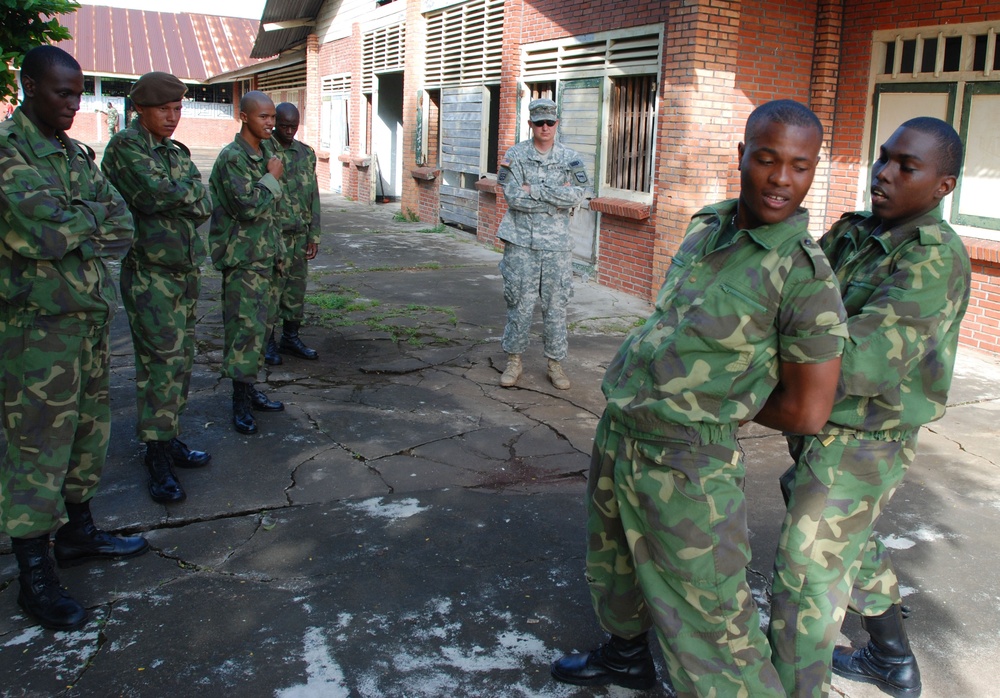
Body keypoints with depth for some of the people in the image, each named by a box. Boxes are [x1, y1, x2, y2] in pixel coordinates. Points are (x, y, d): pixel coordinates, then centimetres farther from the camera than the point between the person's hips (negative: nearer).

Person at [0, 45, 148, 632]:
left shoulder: (76, 153, 13)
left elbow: (123, 228, 3)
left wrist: (68, 229, -13)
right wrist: (91, 222, -6)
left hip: (92, 317, 8)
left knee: (89, 427, 17)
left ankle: (78, 533, 35)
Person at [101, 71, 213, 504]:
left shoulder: (178, 151, 15)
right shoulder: (126, 145, -7)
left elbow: (204, 205, 4)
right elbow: (155, 193, -23)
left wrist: (177, 195, -12)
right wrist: (189, 191, -7)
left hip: (186, 270, 8)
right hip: (150, 273, -8)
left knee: (181, 360, 12)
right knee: (160, 363, -8)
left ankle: (170, 439, 24)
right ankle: (158, 458, 0)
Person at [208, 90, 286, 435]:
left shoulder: (267, 149, 13)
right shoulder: (232, 157, -14)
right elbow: (249, 207, -24)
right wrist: (272, 178, -12)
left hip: (266, 254, 9)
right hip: (242, 256, -9)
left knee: (261, 323, 12)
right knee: (245, 325, -9)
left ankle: (249, 387, 23)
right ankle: (240, 402, -2)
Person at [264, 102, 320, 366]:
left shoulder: (306, 153, 11)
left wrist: (313, 235, 9)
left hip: (299, 234, 5)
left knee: (296, 288, 10)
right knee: (271, 287, -2)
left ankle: (290, 337, 23)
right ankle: (267, 342, 10)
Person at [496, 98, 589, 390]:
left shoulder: (570, 158, 5)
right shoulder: (516, 155, 1)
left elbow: (578, 195, -10)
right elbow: (514, 197, -11)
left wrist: (534, 189, -14)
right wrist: (558, 196, -10)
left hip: (556, 244, 1)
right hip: (521, 242, -1)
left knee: (556, 305, 5)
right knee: (520, 303, 2)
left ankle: (555, 363, 16)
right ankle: (514, 360, 16)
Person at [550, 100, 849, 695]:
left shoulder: (805, 272, -18)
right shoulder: (707, 227, 4)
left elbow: (806, 414, -14)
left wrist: (727, 405, 0)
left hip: (684, 464, -8)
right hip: (617, 435, 8)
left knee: (711, 630, -1)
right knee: (614, 568, 28)